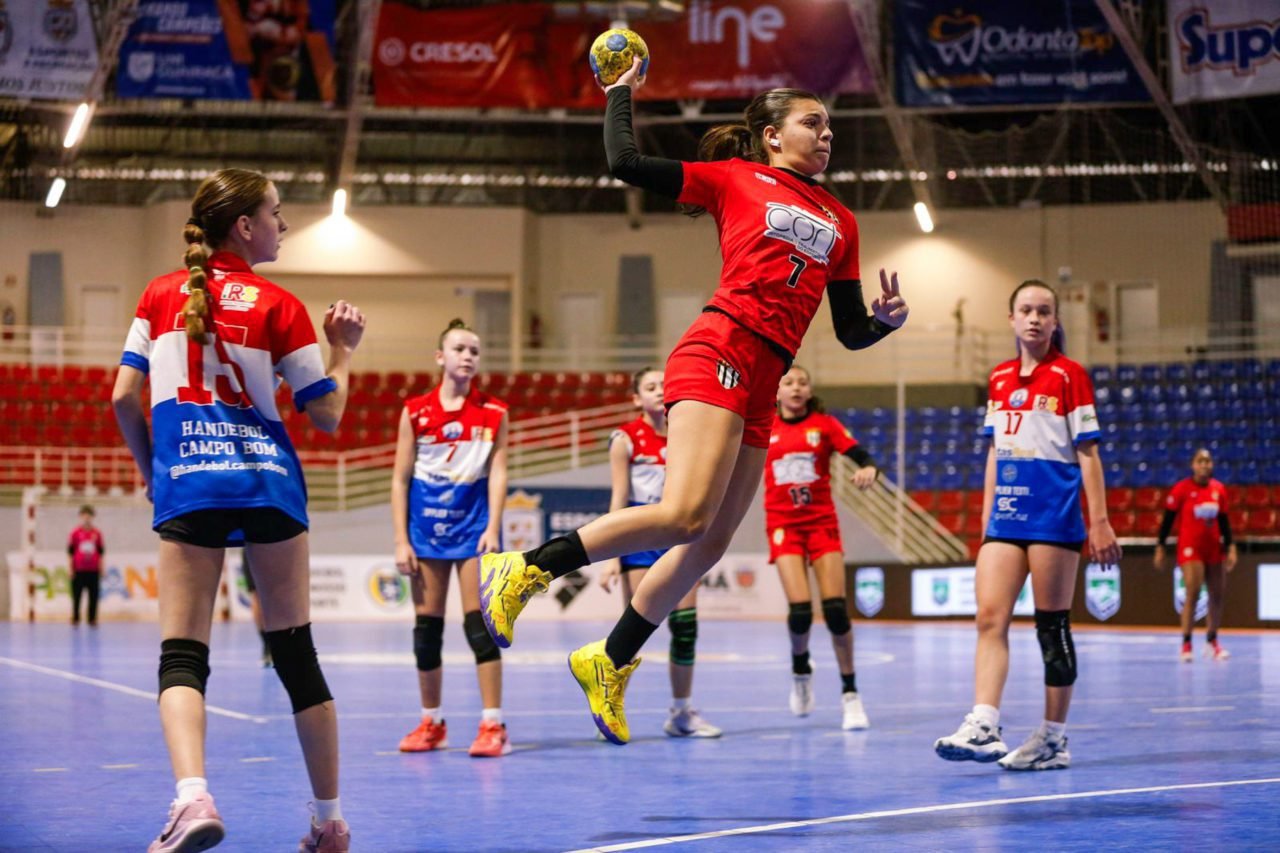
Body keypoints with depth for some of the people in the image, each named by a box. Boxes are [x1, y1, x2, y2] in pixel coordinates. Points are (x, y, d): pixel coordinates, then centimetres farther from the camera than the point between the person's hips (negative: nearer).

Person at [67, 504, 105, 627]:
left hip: (93, 570, 2)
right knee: (76, 595, 0)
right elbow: (70, 551, 3)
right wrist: (71, 568, -1)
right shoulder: (75, 532, 1)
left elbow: (101, 552, 12)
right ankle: (75, 618, 6)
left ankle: (92, 619, 4)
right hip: (79, 570, -2)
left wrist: (101, 568, 9)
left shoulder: (97, 533, 6)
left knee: (94, 596, 0)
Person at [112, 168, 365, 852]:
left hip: (186, 484, 1)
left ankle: (192, 796, -28)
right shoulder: (278, 306, 2)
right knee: (296, 652, 10)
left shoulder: (161, 294, 9)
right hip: (269, 480, 0)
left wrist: (150, 465, 19)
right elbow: (326, 415, 3)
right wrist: (343, 349, 18)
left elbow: (124, 396, 5)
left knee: (182, 653, -3)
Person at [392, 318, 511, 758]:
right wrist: (401, 540, -2)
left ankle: (493, 724, -7)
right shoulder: (415, 411, 3)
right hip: (425, 522, 2)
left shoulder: (493, 412, 2)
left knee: (479, 622, -8)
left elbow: (497, 473, -2)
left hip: (473, 522, -2)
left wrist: (493, 528, -14)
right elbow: (400, 478, 3)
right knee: (427, 624, 6)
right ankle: (431, 722, 17)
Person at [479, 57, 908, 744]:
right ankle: (525, 570, -15)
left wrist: (885, 319, 1)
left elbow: (850, 332, 21)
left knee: (708, 545, 6)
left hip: (761, 390, 7)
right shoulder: (734, 178, 9)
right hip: (719, 352, -7)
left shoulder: (841, 223, 23)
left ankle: (609, 662, 20)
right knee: (686, 515, -24)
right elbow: (625, 161, 3)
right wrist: (621, 92, 16)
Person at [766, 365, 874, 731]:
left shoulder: (824, 425, 1)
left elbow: (861, 456, -11)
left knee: (836, 609, -10)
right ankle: (800, 670, 17)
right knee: (800, 610, -15)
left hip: (822, 522, 0)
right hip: (783, 525, 0)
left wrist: (867, 468, -30)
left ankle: (850, 694, 0)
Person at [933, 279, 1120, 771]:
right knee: (989, 617, -9)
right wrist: (986, 517, 15)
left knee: (1052, 627, 0)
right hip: (1006, 516, 5)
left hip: (1054, 517, -5)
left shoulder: (1069, 376, -2)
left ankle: (1053, 739, 7)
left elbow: (1088, 453, -4)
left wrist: (1100, 522, -9)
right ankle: (983, 727, -18)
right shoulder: (998, 379, 13)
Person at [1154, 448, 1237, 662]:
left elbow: (1224, 522, 13)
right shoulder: (1182, 489, -8)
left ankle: (1212, 642, 21)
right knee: (1193, 593, -16)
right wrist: (1160, 548, -8)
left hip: (1214, 548, 5)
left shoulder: (1219, 489, 5)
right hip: (1190, 547, -5)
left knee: (1218, 595, 6)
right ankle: (1186, 644, -10)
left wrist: (1230, 547, 7)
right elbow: (1167, 520, -5)